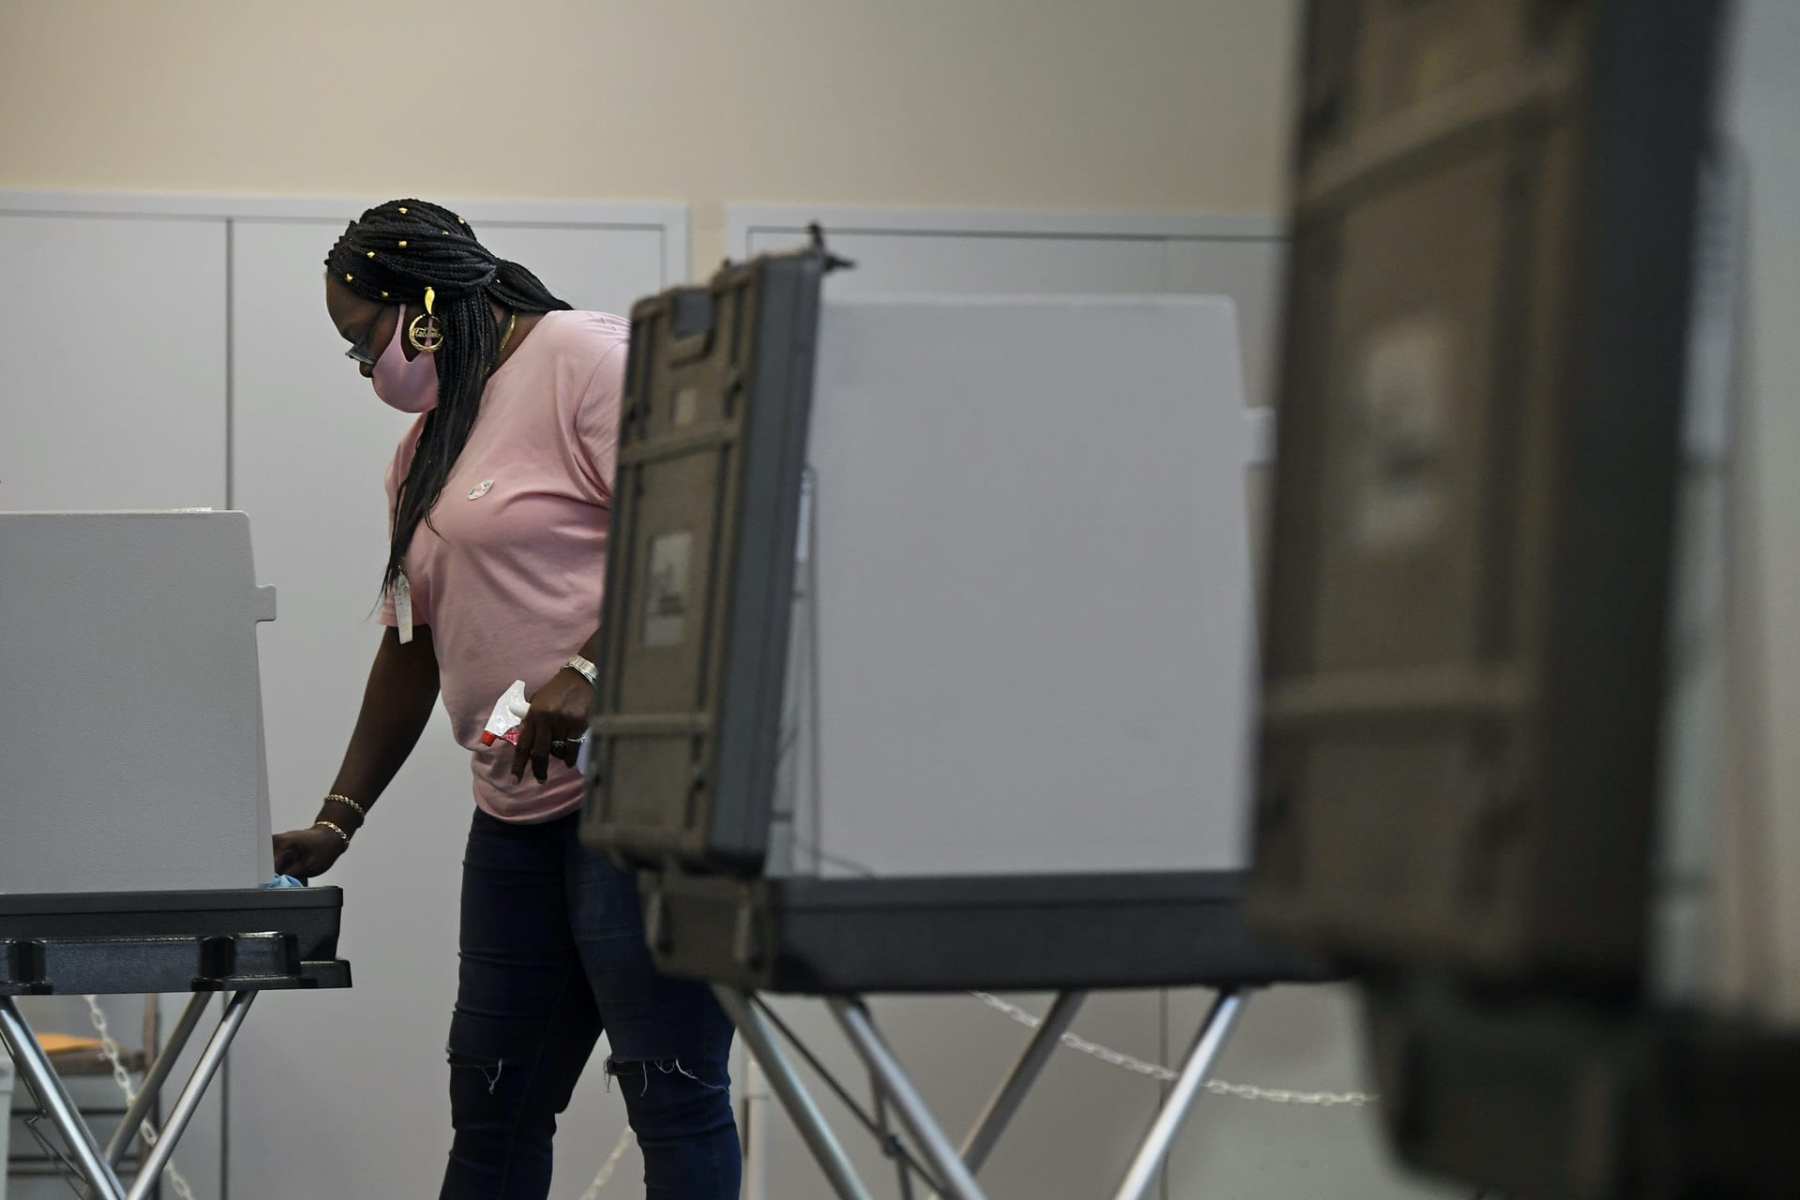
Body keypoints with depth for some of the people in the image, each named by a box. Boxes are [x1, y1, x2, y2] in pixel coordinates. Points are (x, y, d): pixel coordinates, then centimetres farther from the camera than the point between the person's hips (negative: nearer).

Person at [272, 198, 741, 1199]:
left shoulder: (585, 358, -5)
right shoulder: (427, 447, 23)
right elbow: (411, 645, 26)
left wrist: (591, 671, -24)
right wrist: (338, 820, 20)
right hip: (520, 808, 9)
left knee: (672, 1090, -10)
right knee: (493, 1103, 10)